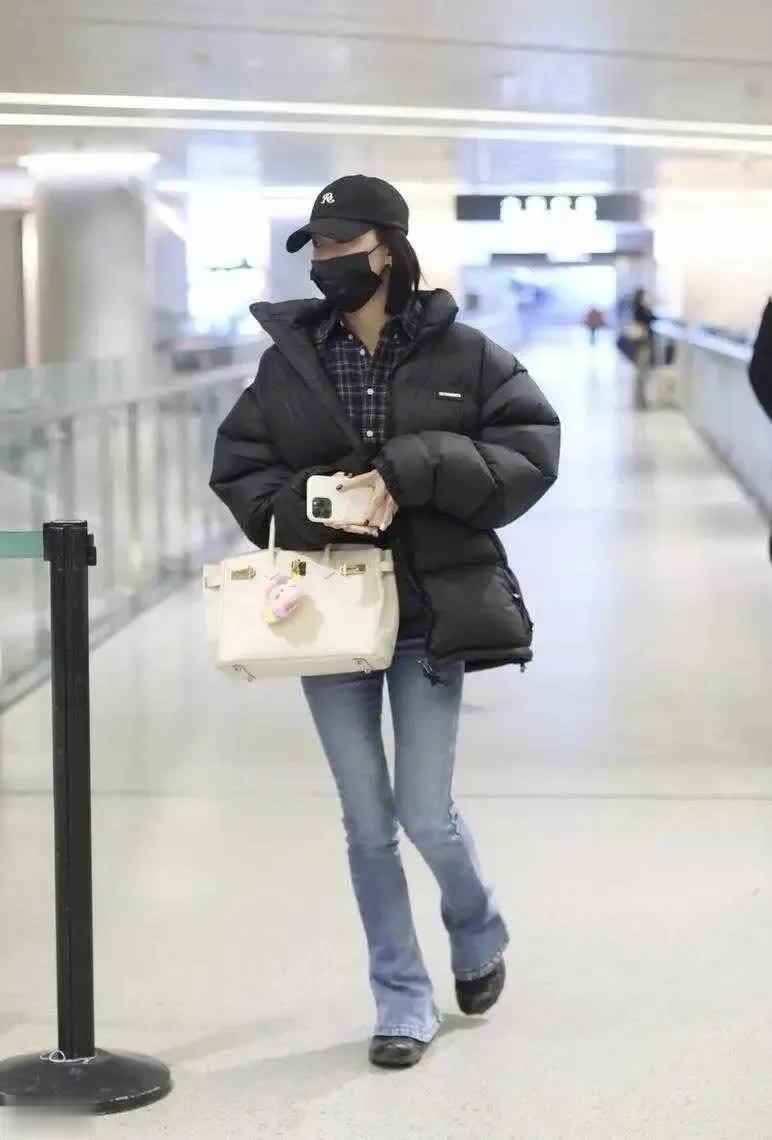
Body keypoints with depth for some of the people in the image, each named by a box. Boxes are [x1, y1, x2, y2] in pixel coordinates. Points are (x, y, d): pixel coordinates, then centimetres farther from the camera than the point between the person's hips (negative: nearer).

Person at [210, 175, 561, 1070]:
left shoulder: (460, 355, -5)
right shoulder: (288, 359, 1)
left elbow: (532, 451, -7)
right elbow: (236, 468, 5)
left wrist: (410, 472, -19)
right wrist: (306, 506, -15)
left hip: (430, 614, -2)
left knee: (426, 814, -1)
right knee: (367, 822, 7)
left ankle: (477, 932, 33)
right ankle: (402, 1003, 23)